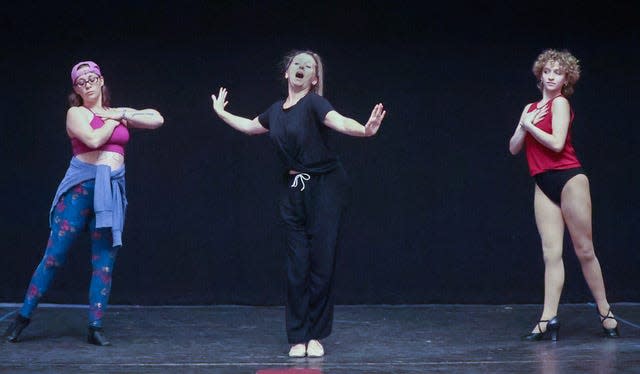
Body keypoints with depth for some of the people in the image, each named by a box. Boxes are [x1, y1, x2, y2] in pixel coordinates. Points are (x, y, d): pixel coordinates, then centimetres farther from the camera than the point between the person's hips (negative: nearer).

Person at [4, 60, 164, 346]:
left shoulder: (118, 112, 15)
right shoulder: (76, 113, 2)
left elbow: (157, 120, 8)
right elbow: (93, 139, -16)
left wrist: (122, 115, 1)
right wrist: (114, 120, 0)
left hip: (112, 189, 4)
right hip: (82, 184, -4)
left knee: (105, 260, 1)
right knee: (55, 253, -4)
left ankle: (95, 327, 4)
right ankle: (24, 316, 7)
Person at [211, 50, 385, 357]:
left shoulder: (314, 103, -8)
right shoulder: (276, 110, 10)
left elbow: (339, 121, -29)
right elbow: (251, 127, 32)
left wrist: (364, 130, -48)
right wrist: (222, 113, 42)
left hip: (325, 186, -5)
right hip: (293, 190, 5)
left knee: (321, 261, -2)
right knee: (297, 265, 3)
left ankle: (315, 336, 10)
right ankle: (297, 337, 11)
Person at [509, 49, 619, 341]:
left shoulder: (560, 103, -3)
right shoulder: (530, 108, 17)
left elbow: (556, 143, -16)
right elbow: (514, 148, 12)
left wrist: (529, 125, -5)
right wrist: (524, 125, -4)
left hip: (569, 179, -6)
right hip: (543, 185, 6)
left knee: (584, 250, 0)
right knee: (551, 252, -1)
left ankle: (605, 311, 13)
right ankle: (549, 319, -5)